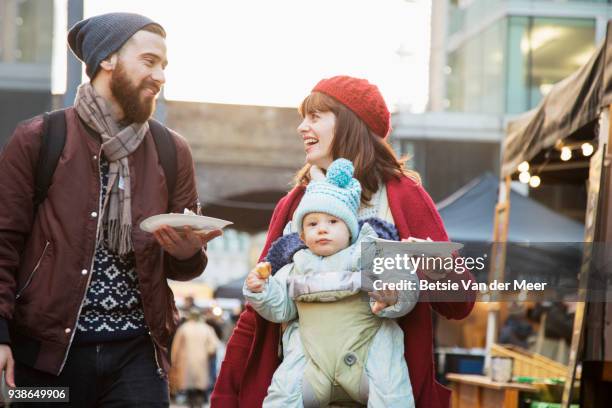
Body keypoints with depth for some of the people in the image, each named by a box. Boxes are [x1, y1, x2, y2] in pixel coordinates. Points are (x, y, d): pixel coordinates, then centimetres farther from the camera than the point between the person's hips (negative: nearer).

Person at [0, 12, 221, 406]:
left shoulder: (172, 152, 9)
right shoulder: (38, 139, -1)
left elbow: (183, 267, 11)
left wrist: (189, 250, -12)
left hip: (138, 353, 3)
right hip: (47, 351, -3)